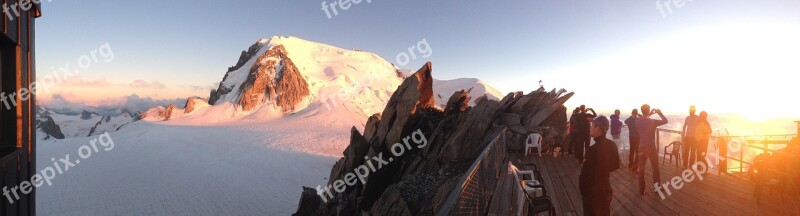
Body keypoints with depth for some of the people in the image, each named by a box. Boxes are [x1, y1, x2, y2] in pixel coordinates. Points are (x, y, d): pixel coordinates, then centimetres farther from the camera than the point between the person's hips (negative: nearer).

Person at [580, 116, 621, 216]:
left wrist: (582, 189, -7)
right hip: (606, 189, 7)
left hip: (593, 192, -7)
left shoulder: (593, 149, -28)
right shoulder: (612, 145, -3)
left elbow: (585, 174, -23)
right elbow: (616, 165, 12)